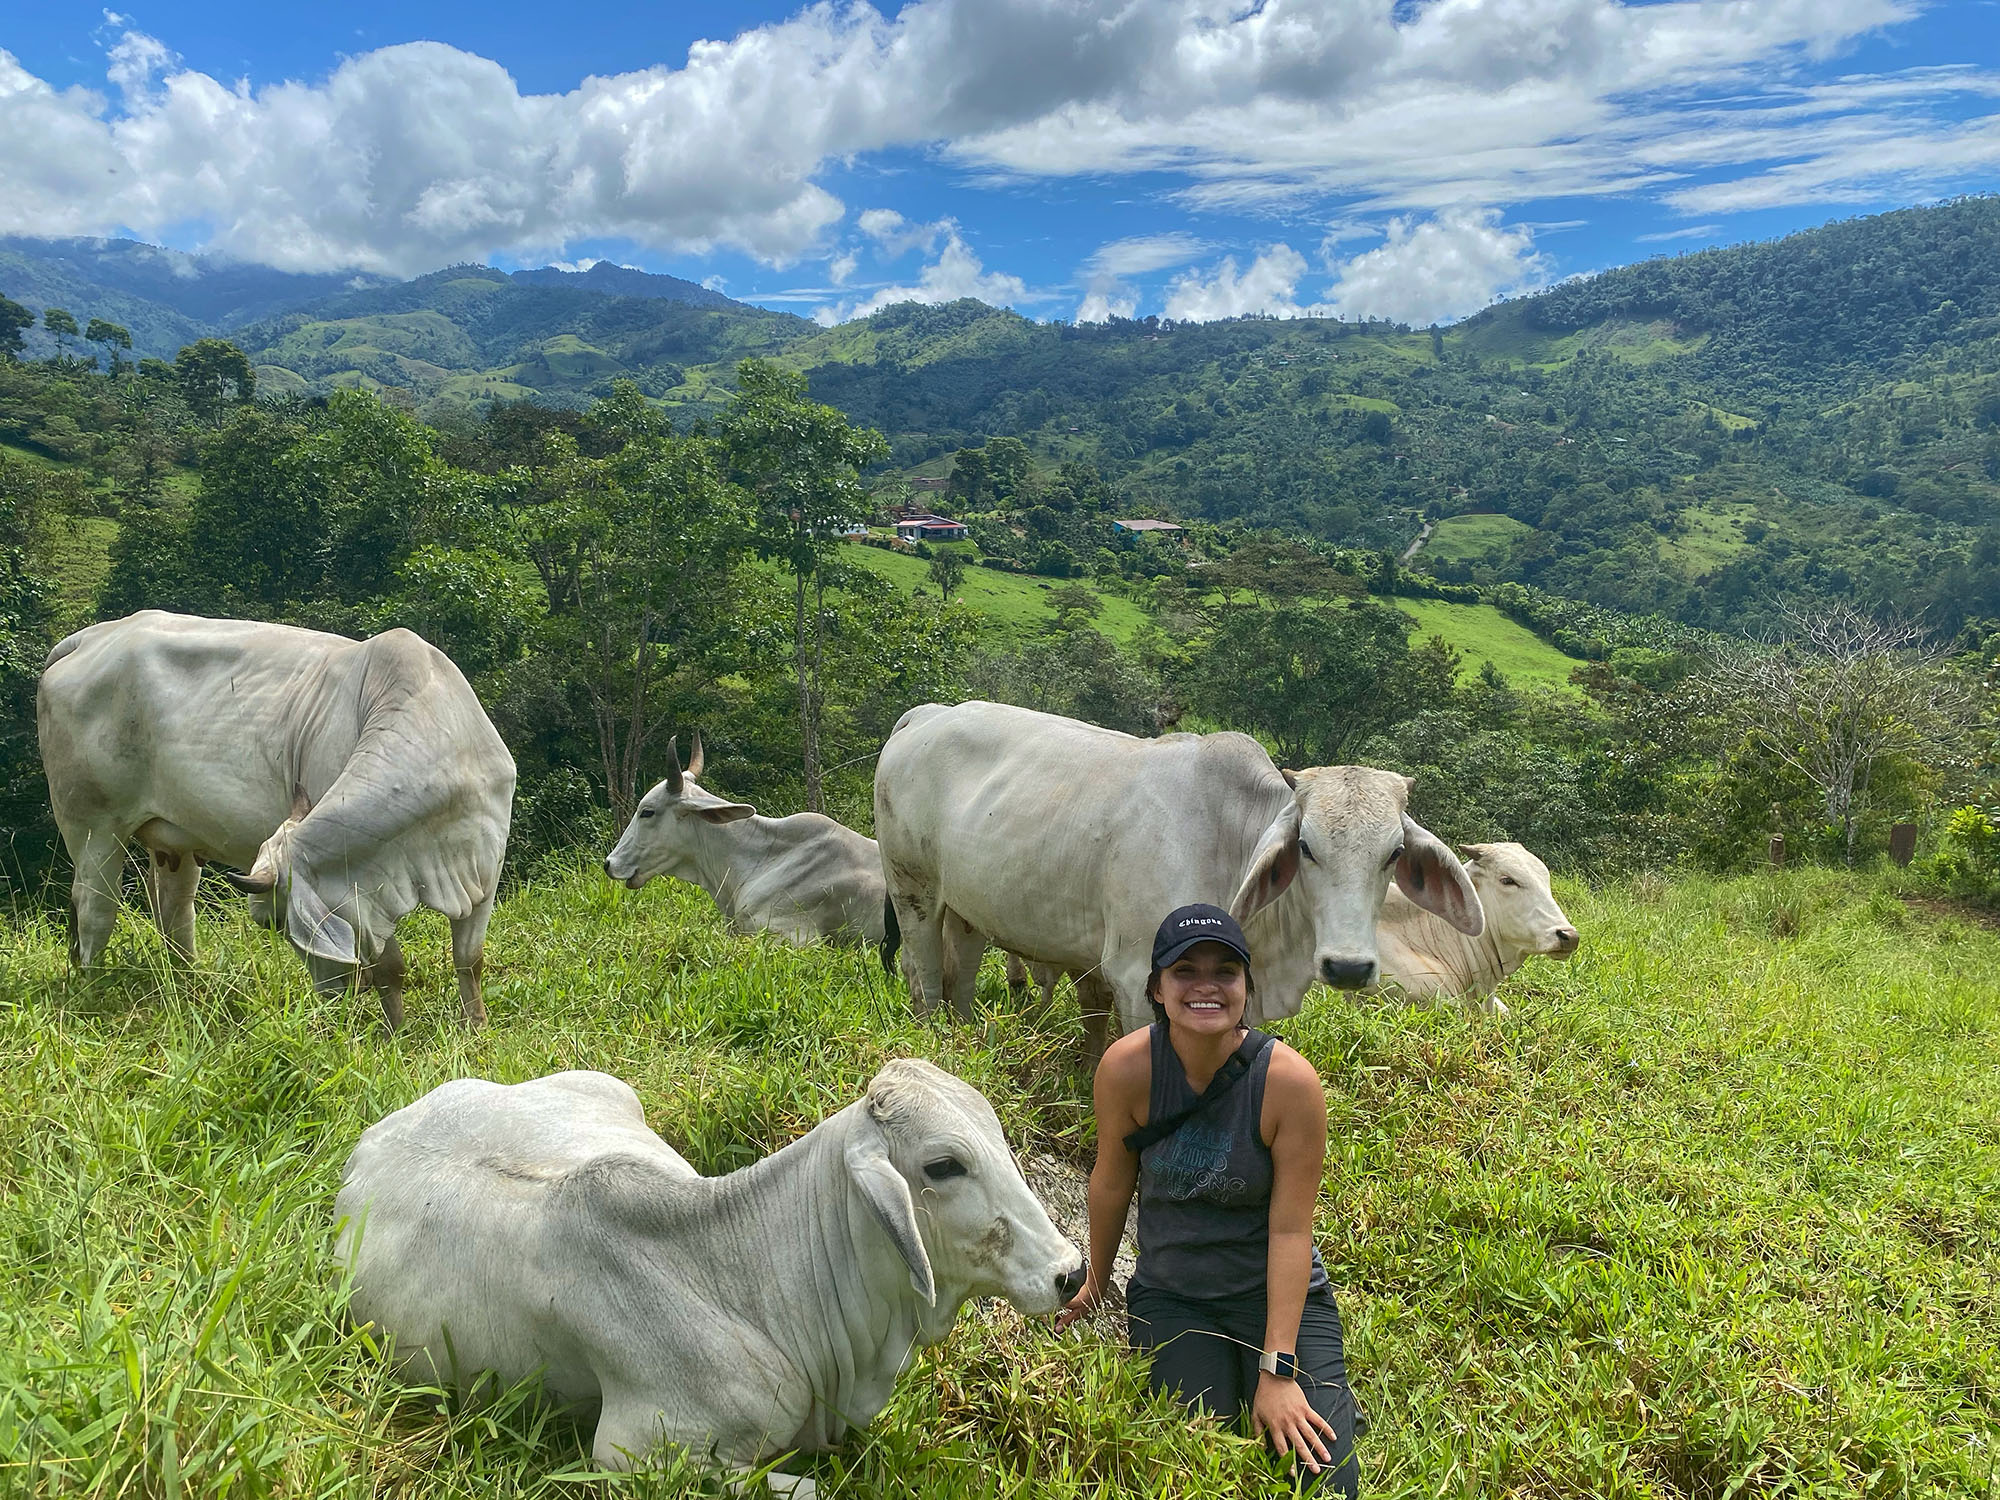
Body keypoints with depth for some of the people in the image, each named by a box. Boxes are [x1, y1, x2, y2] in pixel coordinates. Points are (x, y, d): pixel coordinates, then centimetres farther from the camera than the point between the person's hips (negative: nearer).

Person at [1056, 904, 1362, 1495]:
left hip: (1276, 1291, -1)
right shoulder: (1127, 1068, -19)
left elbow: (1290, 1230, -18)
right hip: (1169, 1296, 1)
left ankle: (1331, 1399, 21)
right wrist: (1096, 1281, 13)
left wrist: (1278, 1371, -20)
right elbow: (1112, 1183, -2)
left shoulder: (1289, 1080, -22)